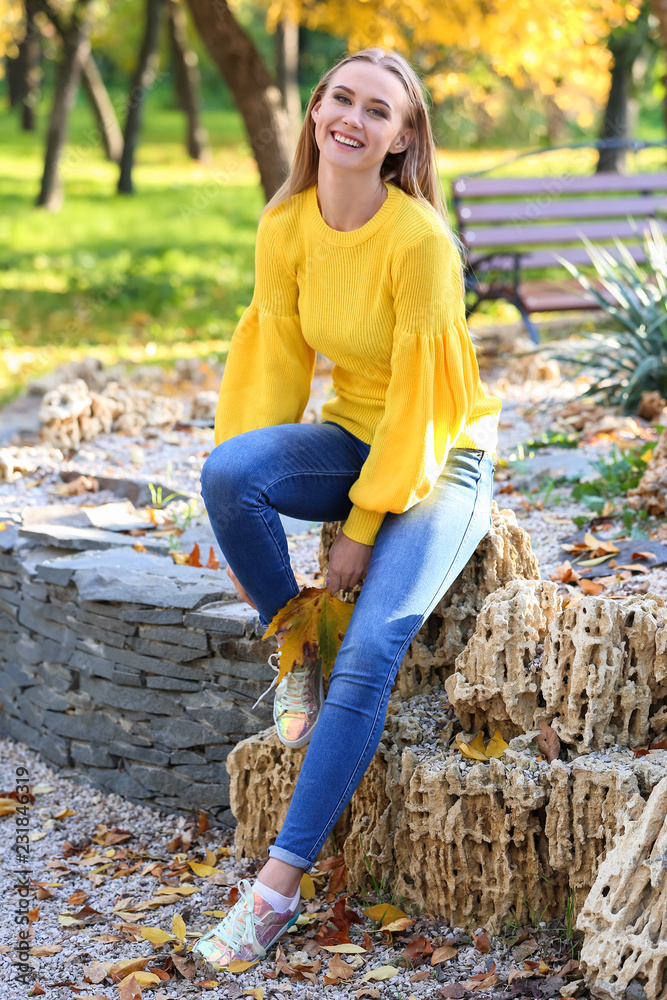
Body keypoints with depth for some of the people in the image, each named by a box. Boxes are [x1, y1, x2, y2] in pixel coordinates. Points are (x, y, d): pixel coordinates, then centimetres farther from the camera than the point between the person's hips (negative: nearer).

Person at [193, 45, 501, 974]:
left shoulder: (419, 240, -23)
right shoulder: (287, 225, -5)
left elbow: (418, 396, -20)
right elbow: (276, 360, 1)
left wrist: (361, 527, -16)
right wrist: (250, 520, -5)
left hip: (441, 459, -5)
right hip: (354, 437, 5)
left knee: (370, 651, -22)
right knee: (226, 468, -27)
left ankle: (279, 885, -16)